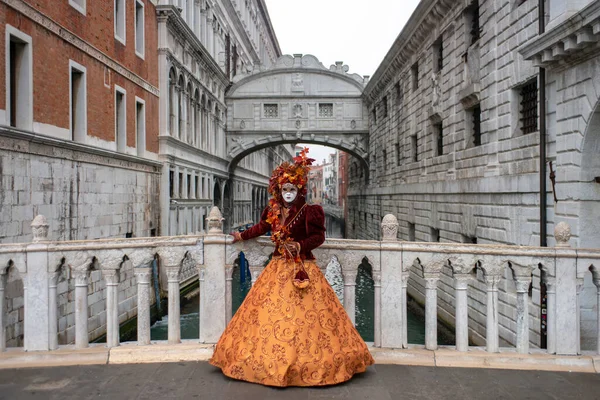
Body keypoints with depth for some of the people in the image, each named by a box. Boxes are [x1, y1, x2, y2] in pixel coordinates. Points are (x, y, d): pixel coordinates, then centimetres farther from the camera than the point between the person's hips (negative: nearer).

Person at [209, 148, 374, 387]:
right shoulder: (274, 211, 6)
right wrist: (241, 236, 35)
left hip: (301, 269, -6)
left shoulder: (308, 212, -10)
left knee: (302, 315, -5)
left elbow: (319, 237, -9)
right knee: (270, 312, 7)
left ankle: (308, 361, 9)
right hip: (278, 268, 6)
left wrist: (299, 245, -22)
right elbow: (262, 227, 24)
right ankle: (273, 359, 21)